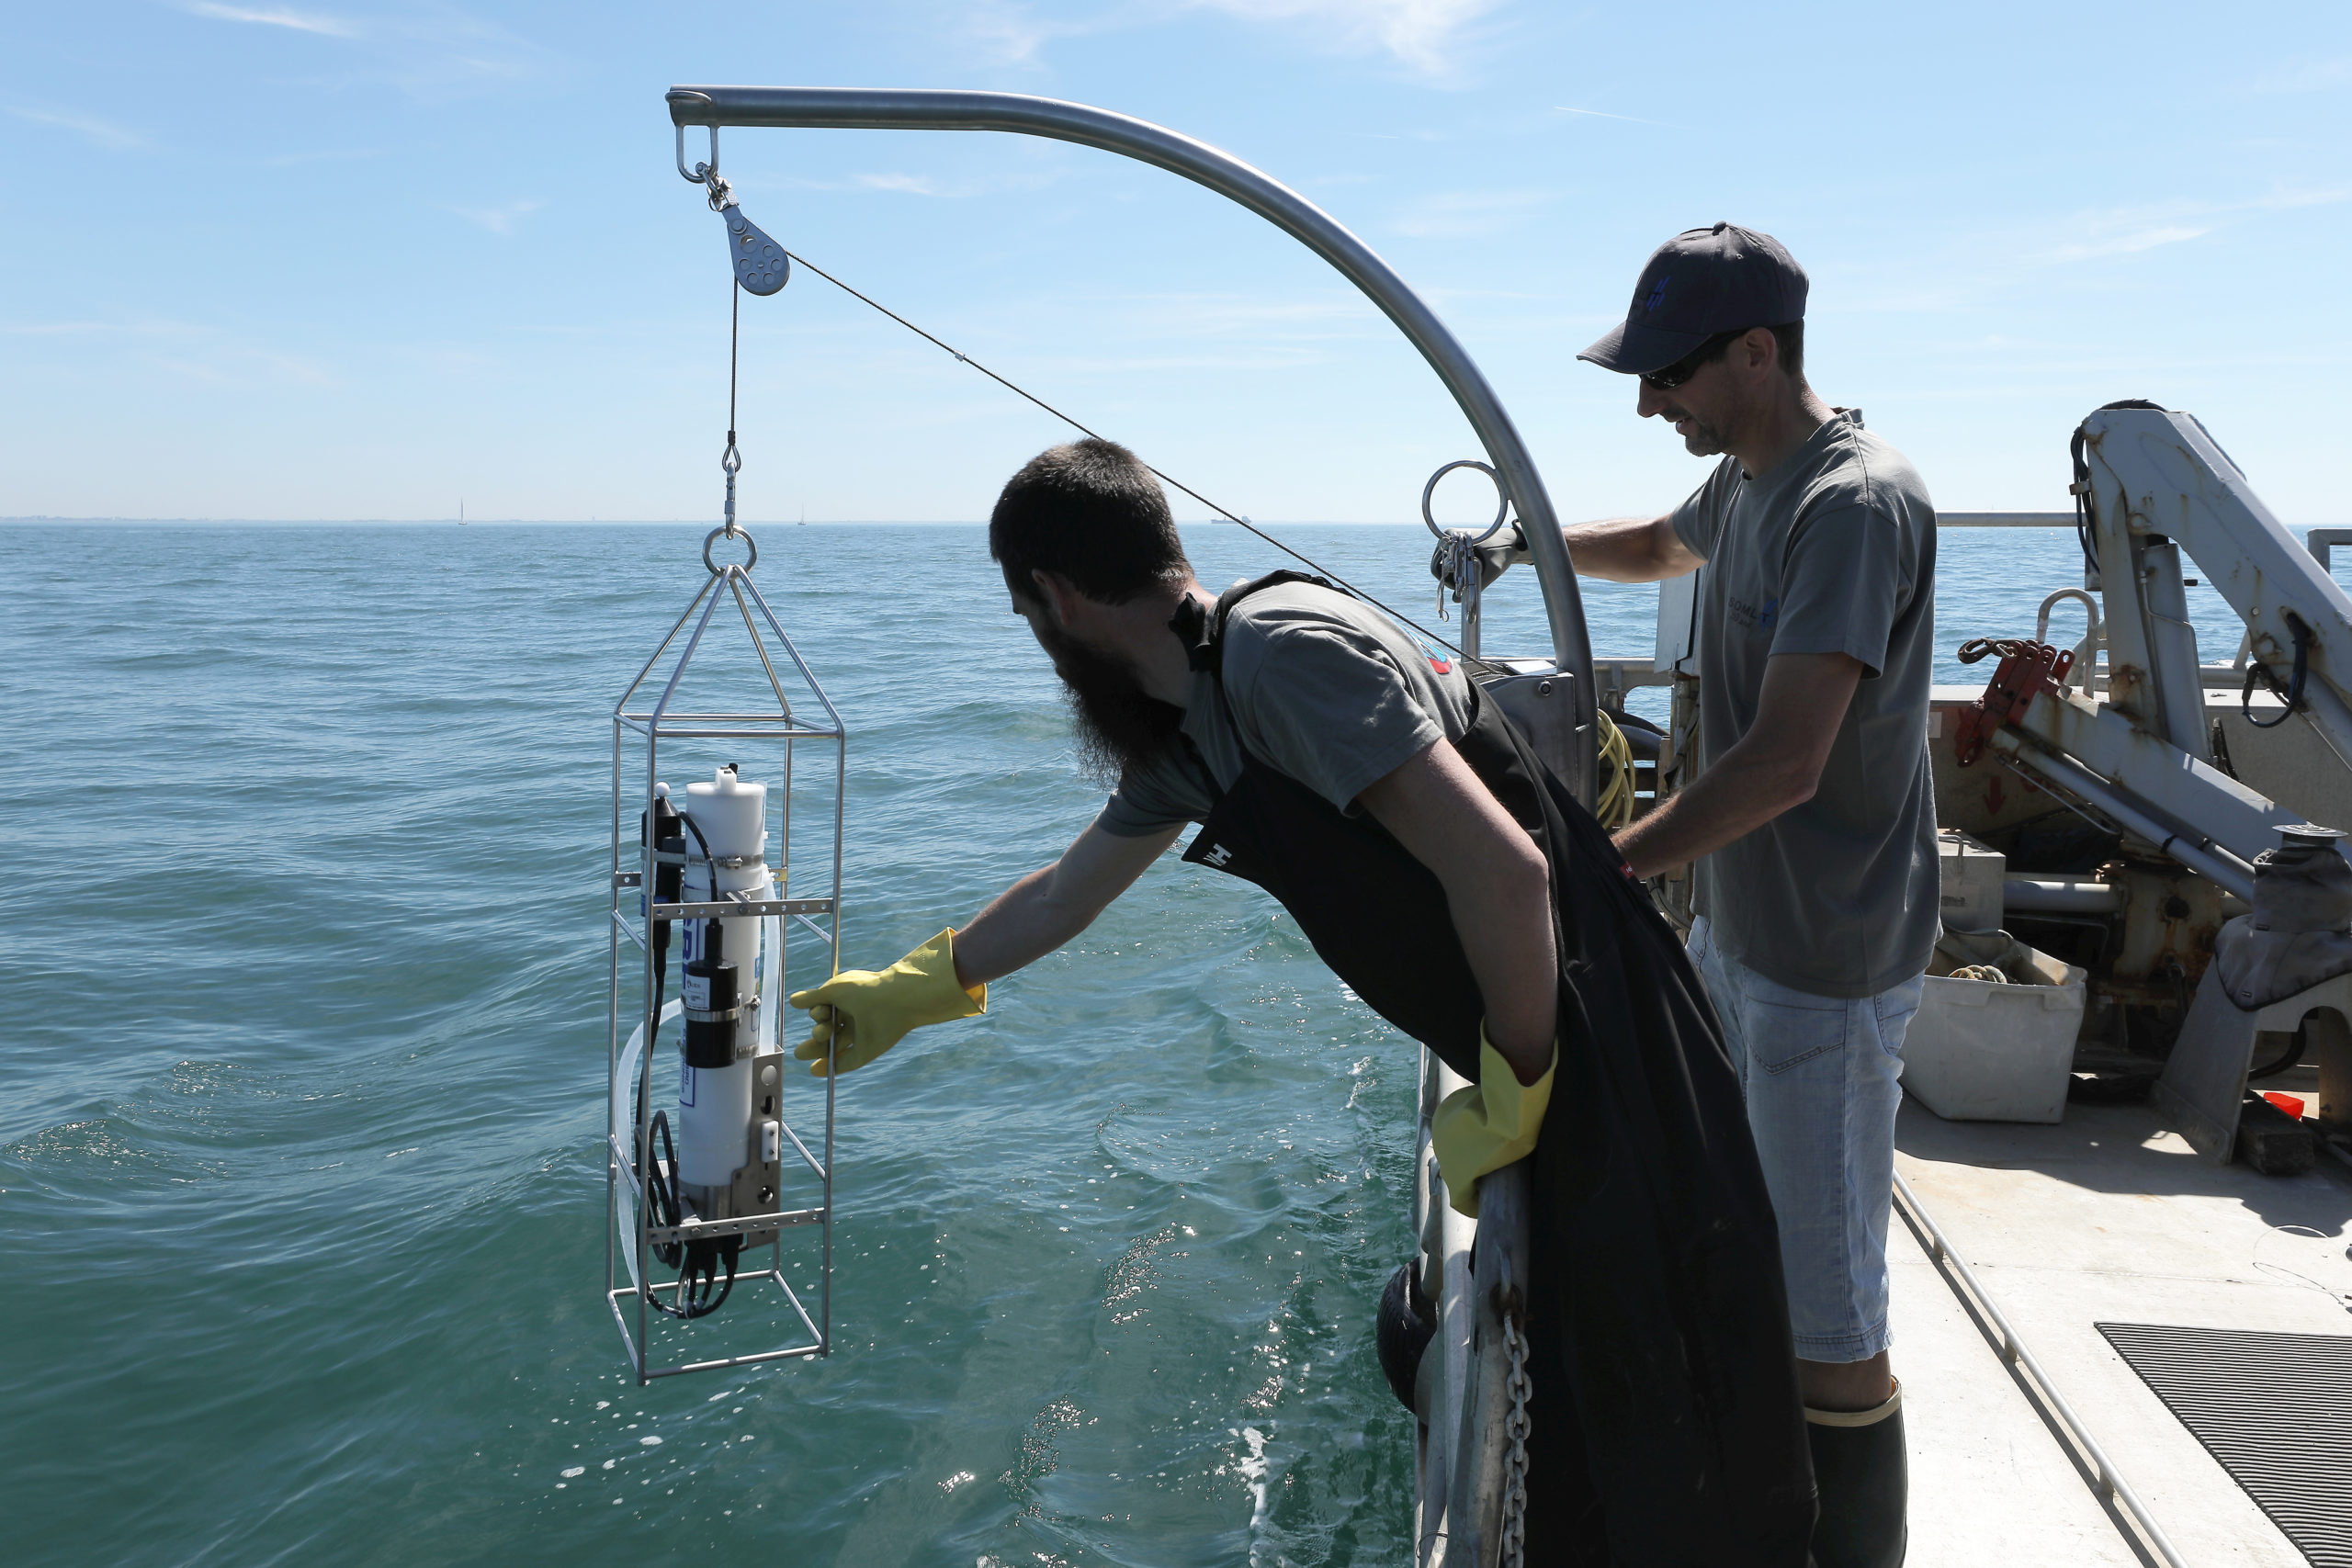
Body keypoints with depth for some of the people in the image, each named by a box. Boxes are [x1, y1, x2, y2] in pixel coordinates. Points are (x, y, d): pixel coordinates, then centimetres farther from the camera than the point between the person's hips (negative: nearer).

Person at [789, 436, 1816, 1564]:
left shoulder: (1282, 650, -21)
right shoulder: (1182, 731, 10)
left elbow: (1502, 870, -27)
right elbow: (1064, 893, 26)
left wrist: (1513, 1094, -15)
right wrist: (902, 994, 36)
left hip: (1602, 1059, -9)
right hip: (1529, 1065, 9)